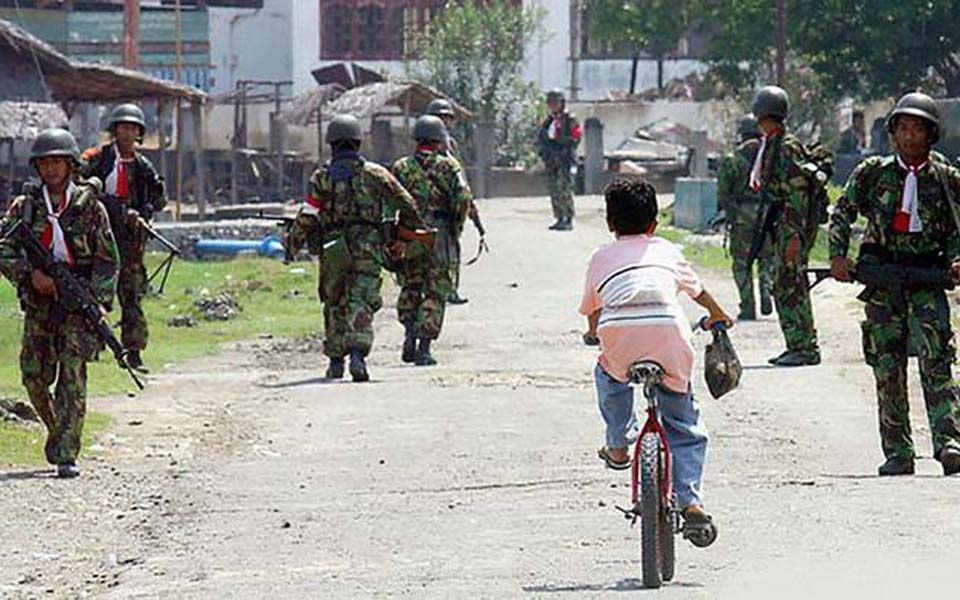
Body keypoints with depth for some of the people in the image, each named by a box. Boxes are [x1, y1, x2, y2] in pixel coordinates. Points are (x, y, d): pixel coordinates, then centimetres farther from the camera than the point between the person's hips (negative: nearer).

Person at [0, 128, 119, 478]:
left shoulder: (89, 206, 0)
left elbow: (108, 261, 1)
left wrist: (97, 302, -10)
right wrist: (29, 274, -16)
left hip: (79, 301, -3)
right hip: (39, 304, 3)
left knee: (72, 377, -11)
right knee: (34, 376, 5)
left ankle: (67, 455, -13)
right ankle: (55, 428, 33)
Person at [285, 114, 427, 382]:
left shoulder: (322, 176, 1)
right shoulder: (375, 173, 3)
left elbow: (307, 217, -4)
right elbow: (407, 205, 7)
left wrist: (292, 244, 8)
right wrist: (417, 229, 24)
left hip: (332, 247, 1)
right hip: (367, 247, -1)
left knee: (335, 305, 17)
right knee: (361, 304, -6)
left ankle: (336, 360, 22)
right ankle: (358, 355, -25)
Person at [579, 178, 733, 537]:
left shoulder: (602, 257, 29)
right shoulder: (667, 251, 32)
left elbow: (591, 309, 41)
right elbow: (697, 290, 49)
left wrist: (594, 333, 64)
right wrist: (717, 315, 69)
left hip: (618, 332, 0)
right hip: (669, 332, 1)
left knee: (608, 374, 37)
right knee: (684, 423, 14)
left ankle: (618, 445, 38)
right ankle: (689, 500, 1)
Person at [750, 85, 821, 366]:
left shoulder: (787, 147, -15)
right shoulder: (770, 146, 15)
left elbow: (798, 193, -20)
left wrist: (795, 235, -23)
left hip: (793, 226, -10)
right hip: (780, 225, 10)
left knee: (792, 287, -9)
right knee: (782, 287, 12)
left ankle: (805, 348, -8)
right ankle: (796, 346, 16)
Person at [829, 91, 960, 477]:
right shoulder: (873, 173, 7)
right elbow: (842, 213, 12)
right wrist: (838, 256, -2)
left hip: (928, 281, -1)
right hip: (881, 281, 1)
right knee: (887, 368, 1)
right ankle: (898, 453, 7)